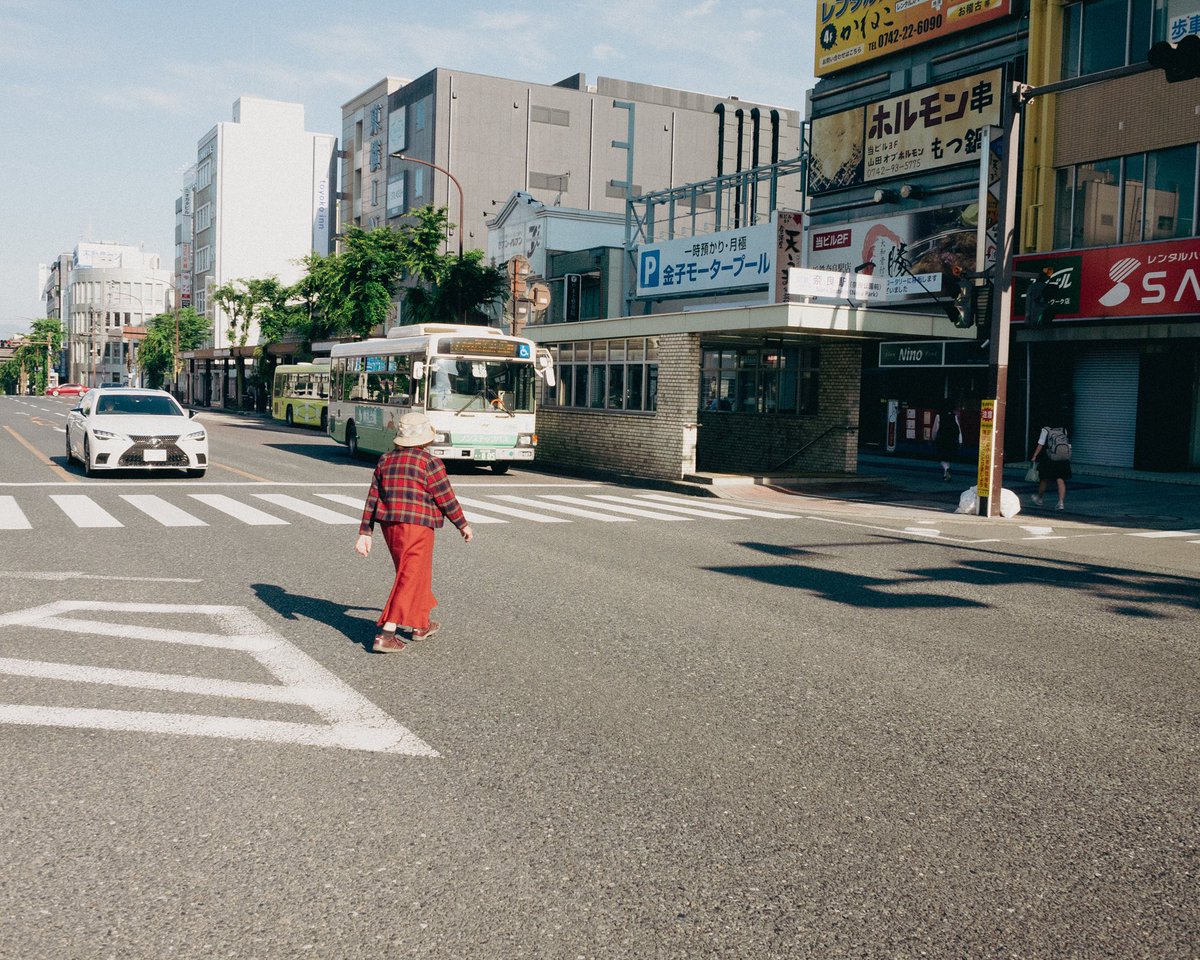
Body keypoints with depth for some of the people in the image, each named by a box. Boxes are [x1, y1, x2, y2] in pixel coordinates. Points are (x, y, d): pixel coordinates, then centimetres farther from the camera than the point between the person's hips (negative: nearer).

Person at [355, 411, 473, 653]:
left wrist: (365, 534, 8)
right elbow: (447, 500, -7)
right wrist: (463, 525, 7)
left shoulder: (386, 460, 8)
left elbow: (372, 499, 7)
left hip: (389, 525, 7)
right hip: (417, 527, -7)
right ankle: (385, 635, -11)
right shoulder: (430, 463, -9)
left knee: (418, 572, 23)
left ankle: (421, 625, 34)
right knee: (409, 580, -3)